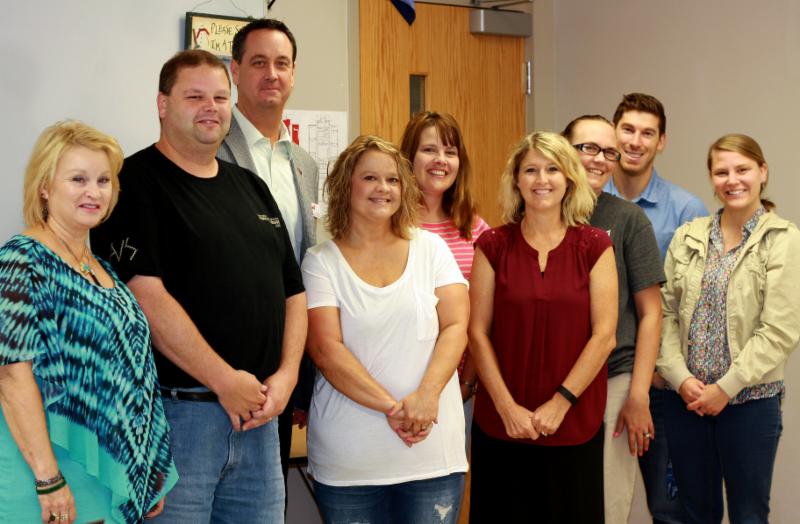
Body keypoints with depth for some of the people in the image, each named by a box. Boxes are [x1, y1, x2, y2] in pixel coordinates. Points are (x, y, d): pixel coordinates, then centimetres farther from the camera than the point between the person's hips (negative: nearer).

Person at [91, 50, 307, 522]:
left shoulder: (251, 187, 16)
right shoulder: (136, 183, -5)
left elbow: (293, 290, 15)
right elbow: (145, 294, -17)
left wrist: (286, 376, 0)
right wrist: (226, 381, -16)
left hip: (258, 412, 7)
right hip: (175, 410, -6)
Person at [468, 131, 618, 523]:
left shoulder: (594, 246, 0)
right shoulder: (493, 245, 0)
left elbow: (604, 336, -4)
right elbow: (478, 333, -2)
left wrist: (559, 404, -10)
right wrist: (507, 407, -8)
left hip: (574, 423, 0)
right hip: (501, 423, 0)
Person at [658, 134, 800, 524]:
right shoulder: (688, 237, 5)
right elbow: (666, 312, 2)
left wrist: (726, 388, -13)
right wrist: (681, 378, -10)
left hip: (750, 400, -3)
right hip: (685, 398, 3)